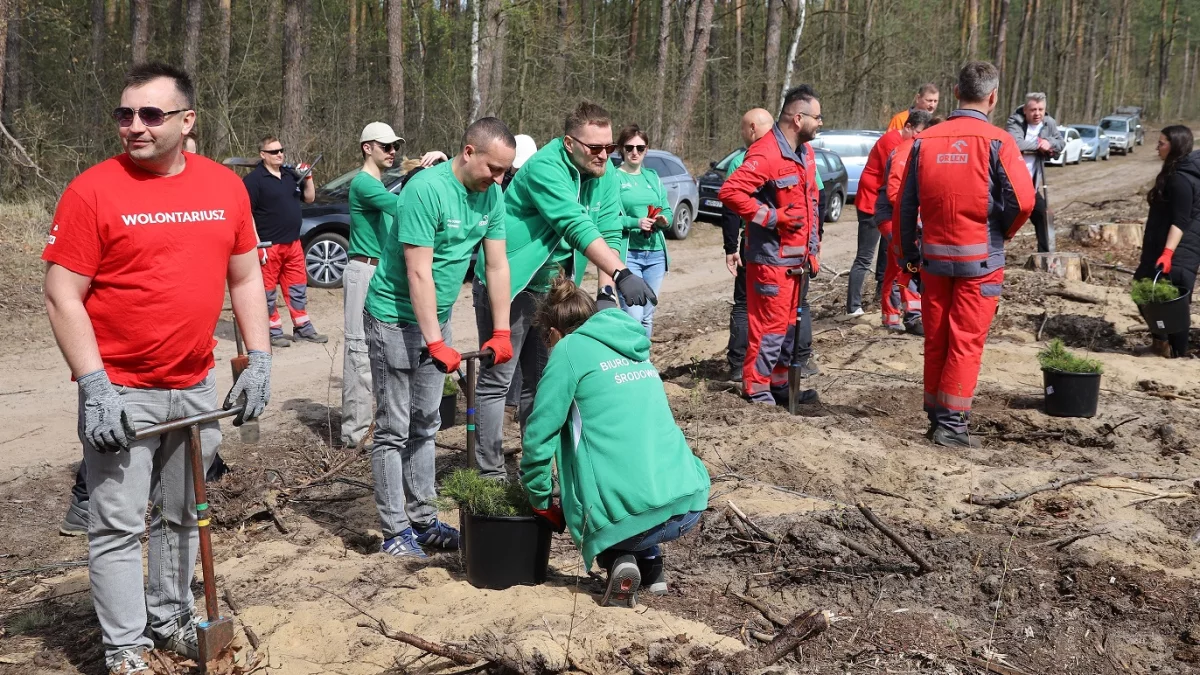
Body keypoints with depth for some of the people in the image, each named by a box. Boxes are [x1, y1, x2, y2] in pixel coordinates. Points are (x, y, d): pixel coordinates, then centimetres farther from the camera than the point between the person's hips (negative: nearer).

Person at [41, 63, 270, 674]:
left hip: (196, 388, 5)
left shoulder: (225, 186, 3)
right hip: (120, 392, -4)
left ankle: (170, 619, 34)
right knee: (118, 527, 1)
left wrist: (258, 360, 3)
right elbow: (62, 296, -11)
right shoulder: (92, 191, -10)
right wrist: (94, 387, -17)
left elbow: (245, 278, 11)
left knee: (183, 516, 17)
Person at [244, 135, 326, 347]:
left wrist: (308, 178, 1)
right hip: (268, 246, -7)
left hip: (293, 244, 7)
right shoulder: (254, 179, -11)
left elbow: (309, 198, 19)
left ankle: (302, 328, 22)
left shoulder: (291, 174, 11)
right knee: (268, 290, 2)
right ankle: (274, 332, 10)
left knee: (298, 288, 13)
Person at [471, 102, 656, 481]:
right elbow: (578, 228, -34)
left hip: (550, 289, 8)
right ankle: (491, 474, 4)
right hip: (506, 284, -8)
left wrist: (607, 290, -18)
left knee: (541, 381, 14)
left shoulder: (605, 177, 0)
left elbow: (609, 234, -4)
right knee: (497, 380, -2)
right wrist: (622, 274, -42)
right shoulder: (545, 168, -23)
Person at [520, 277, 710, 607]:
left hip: (628, 515, -6)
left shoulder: (570, 349, 1)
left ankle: (618, 560, 1)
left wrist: (540, 502, 13)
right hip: (691, 505, 6)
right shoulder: (635, 350, 20)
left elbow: (539, 436, -3)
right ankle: (652, 567, 20)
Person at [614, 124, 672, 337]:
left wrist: (664, 220, -8)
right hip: (628, 253, -6)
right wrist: (635, 222, -23)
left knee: (647, 316, 11)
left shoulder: (653, 177, 15)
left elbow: (667, 211, 14)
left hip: (655, 253, 6)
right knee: (633, 316, -14)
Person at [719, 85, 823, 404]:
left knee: (792, 321, 16)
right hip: (771, 257, -9)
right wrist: (772, 217, -22)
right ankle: (757, 388, 7)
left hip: (798, 258, 10)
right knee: (769, 324, -4)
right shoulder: (766, 154, -19)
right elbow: (730, 191, -27)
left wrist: (813, 245, 18)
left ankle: (780, 383, 29)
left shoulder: (805, 151, 13)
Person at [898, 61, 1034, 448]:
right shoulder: (996, 142, -9)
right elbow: (1022, 200, -17)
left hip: (934, 256, 4)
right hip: (979, 259, -4)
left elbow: (906, 203, 5)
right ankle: (952, 423, 2)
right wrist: (1002, 233, 2)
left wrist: (909, 253, 14)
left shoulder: (924, 141, 3)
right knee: (967, 342, 2)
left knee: (935, 340, 12)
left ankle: (935, 417, 21)